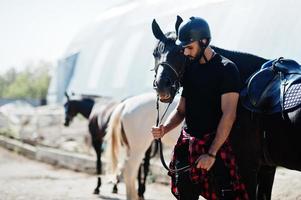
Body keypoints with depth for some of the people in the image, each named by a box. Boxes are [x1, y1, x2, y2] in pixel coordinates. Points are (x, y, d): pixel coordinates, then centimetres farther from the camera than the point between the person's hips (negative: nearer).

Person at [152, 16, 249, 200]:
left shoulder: (226, 69, -8)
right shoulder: (190, 69, 13)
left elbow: (229, 115, -15)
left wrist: (211, 154, -21)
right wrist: (164, 129, -3)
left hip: (214, 144, -6)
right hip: (188, 144, 7)